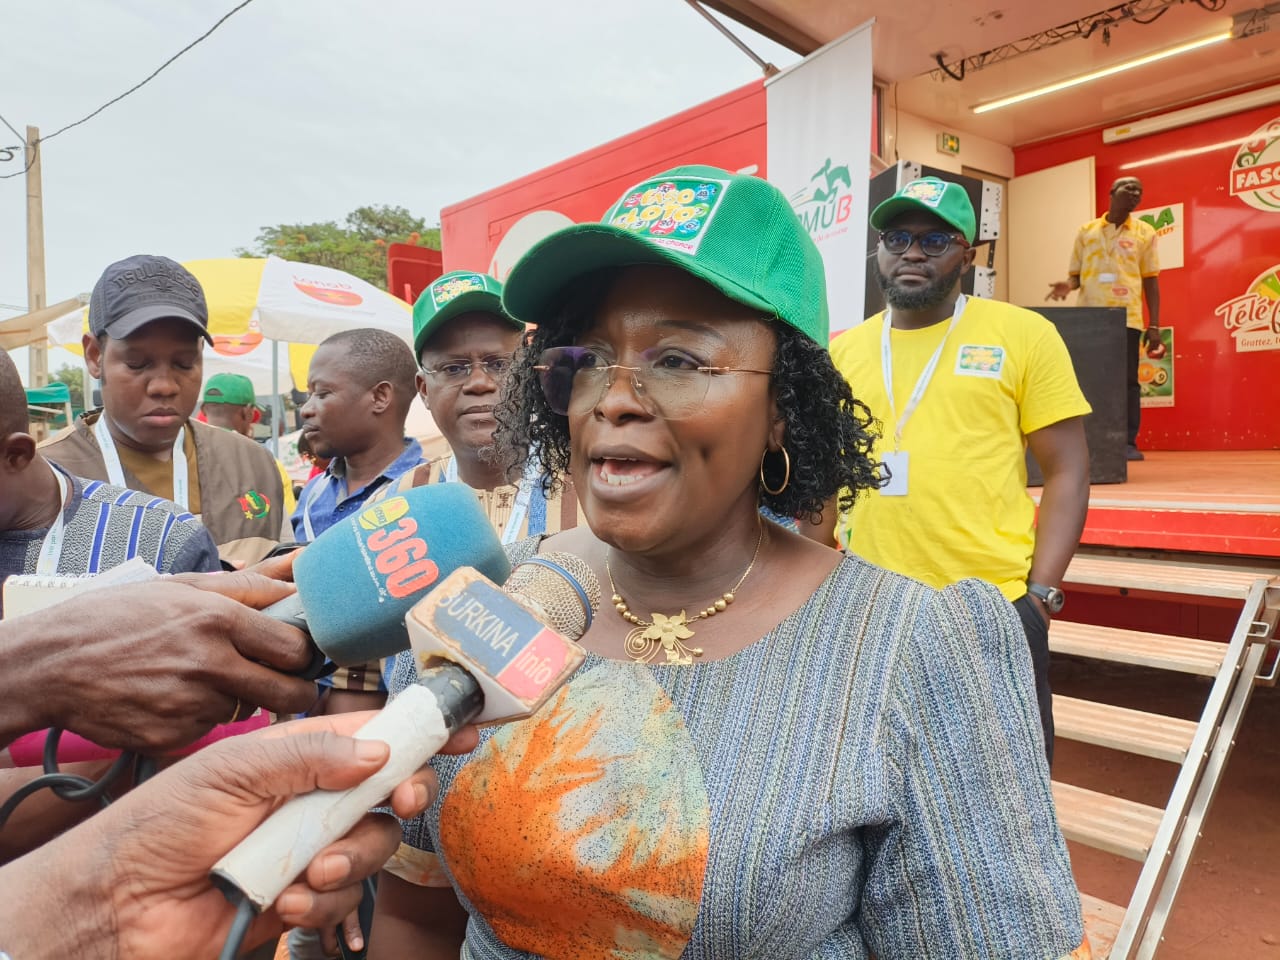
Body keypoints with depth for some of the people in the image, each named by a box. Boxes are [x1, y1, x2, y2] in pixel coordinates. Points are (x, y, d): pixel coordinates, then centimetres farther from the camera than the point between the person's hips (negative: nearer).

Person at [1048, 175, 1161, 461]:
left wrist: (1154, 325, 2)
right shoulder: (1086, 231, 11)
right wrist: (1067, 285, -11)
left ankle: (1128, 443, 4)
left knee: (1127, 380, -1)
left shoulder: (1145, 232, 10)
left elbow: (1151, 281, 9)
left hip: (1128, 319, -1)